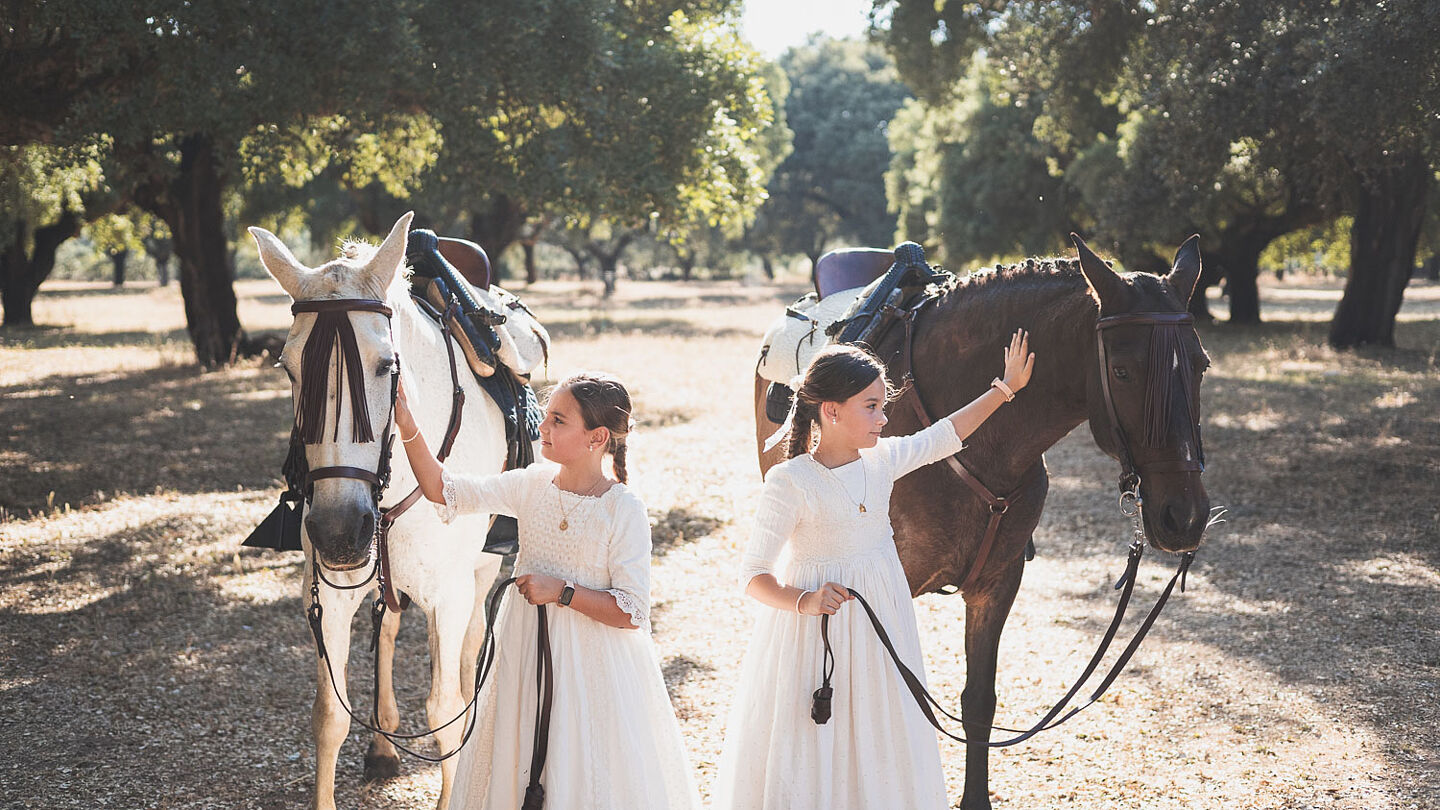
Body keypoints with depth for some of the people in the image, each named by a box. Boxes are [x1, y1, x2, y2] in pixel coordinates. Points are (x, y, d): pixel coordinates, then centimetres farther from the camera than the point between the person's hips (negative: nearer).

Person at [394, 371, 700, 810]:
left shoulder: (624, 511, -15)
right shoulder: (533, 485, -2)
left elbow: (632, 613, -17)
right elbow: (443, 490, -5)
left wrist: (562, 591, -22)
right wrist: (408, 428, -16)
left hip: (590, 660, -5)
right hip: (524, 653, 5)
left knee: (585, 774, 6)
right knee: (516, 765, 16)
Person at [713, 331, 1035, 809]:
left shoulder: (882, 460, -2)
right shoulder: (789, 482, -19)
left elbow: (944, 436, 16)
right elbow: (754, 575, -17)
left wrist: (1006, 388, 17)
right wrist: (803, 602, -33)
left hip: (879, 621, 6)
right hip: (817, 626, -6)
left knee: (882, 745, 15)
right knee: (811, 753, 3)